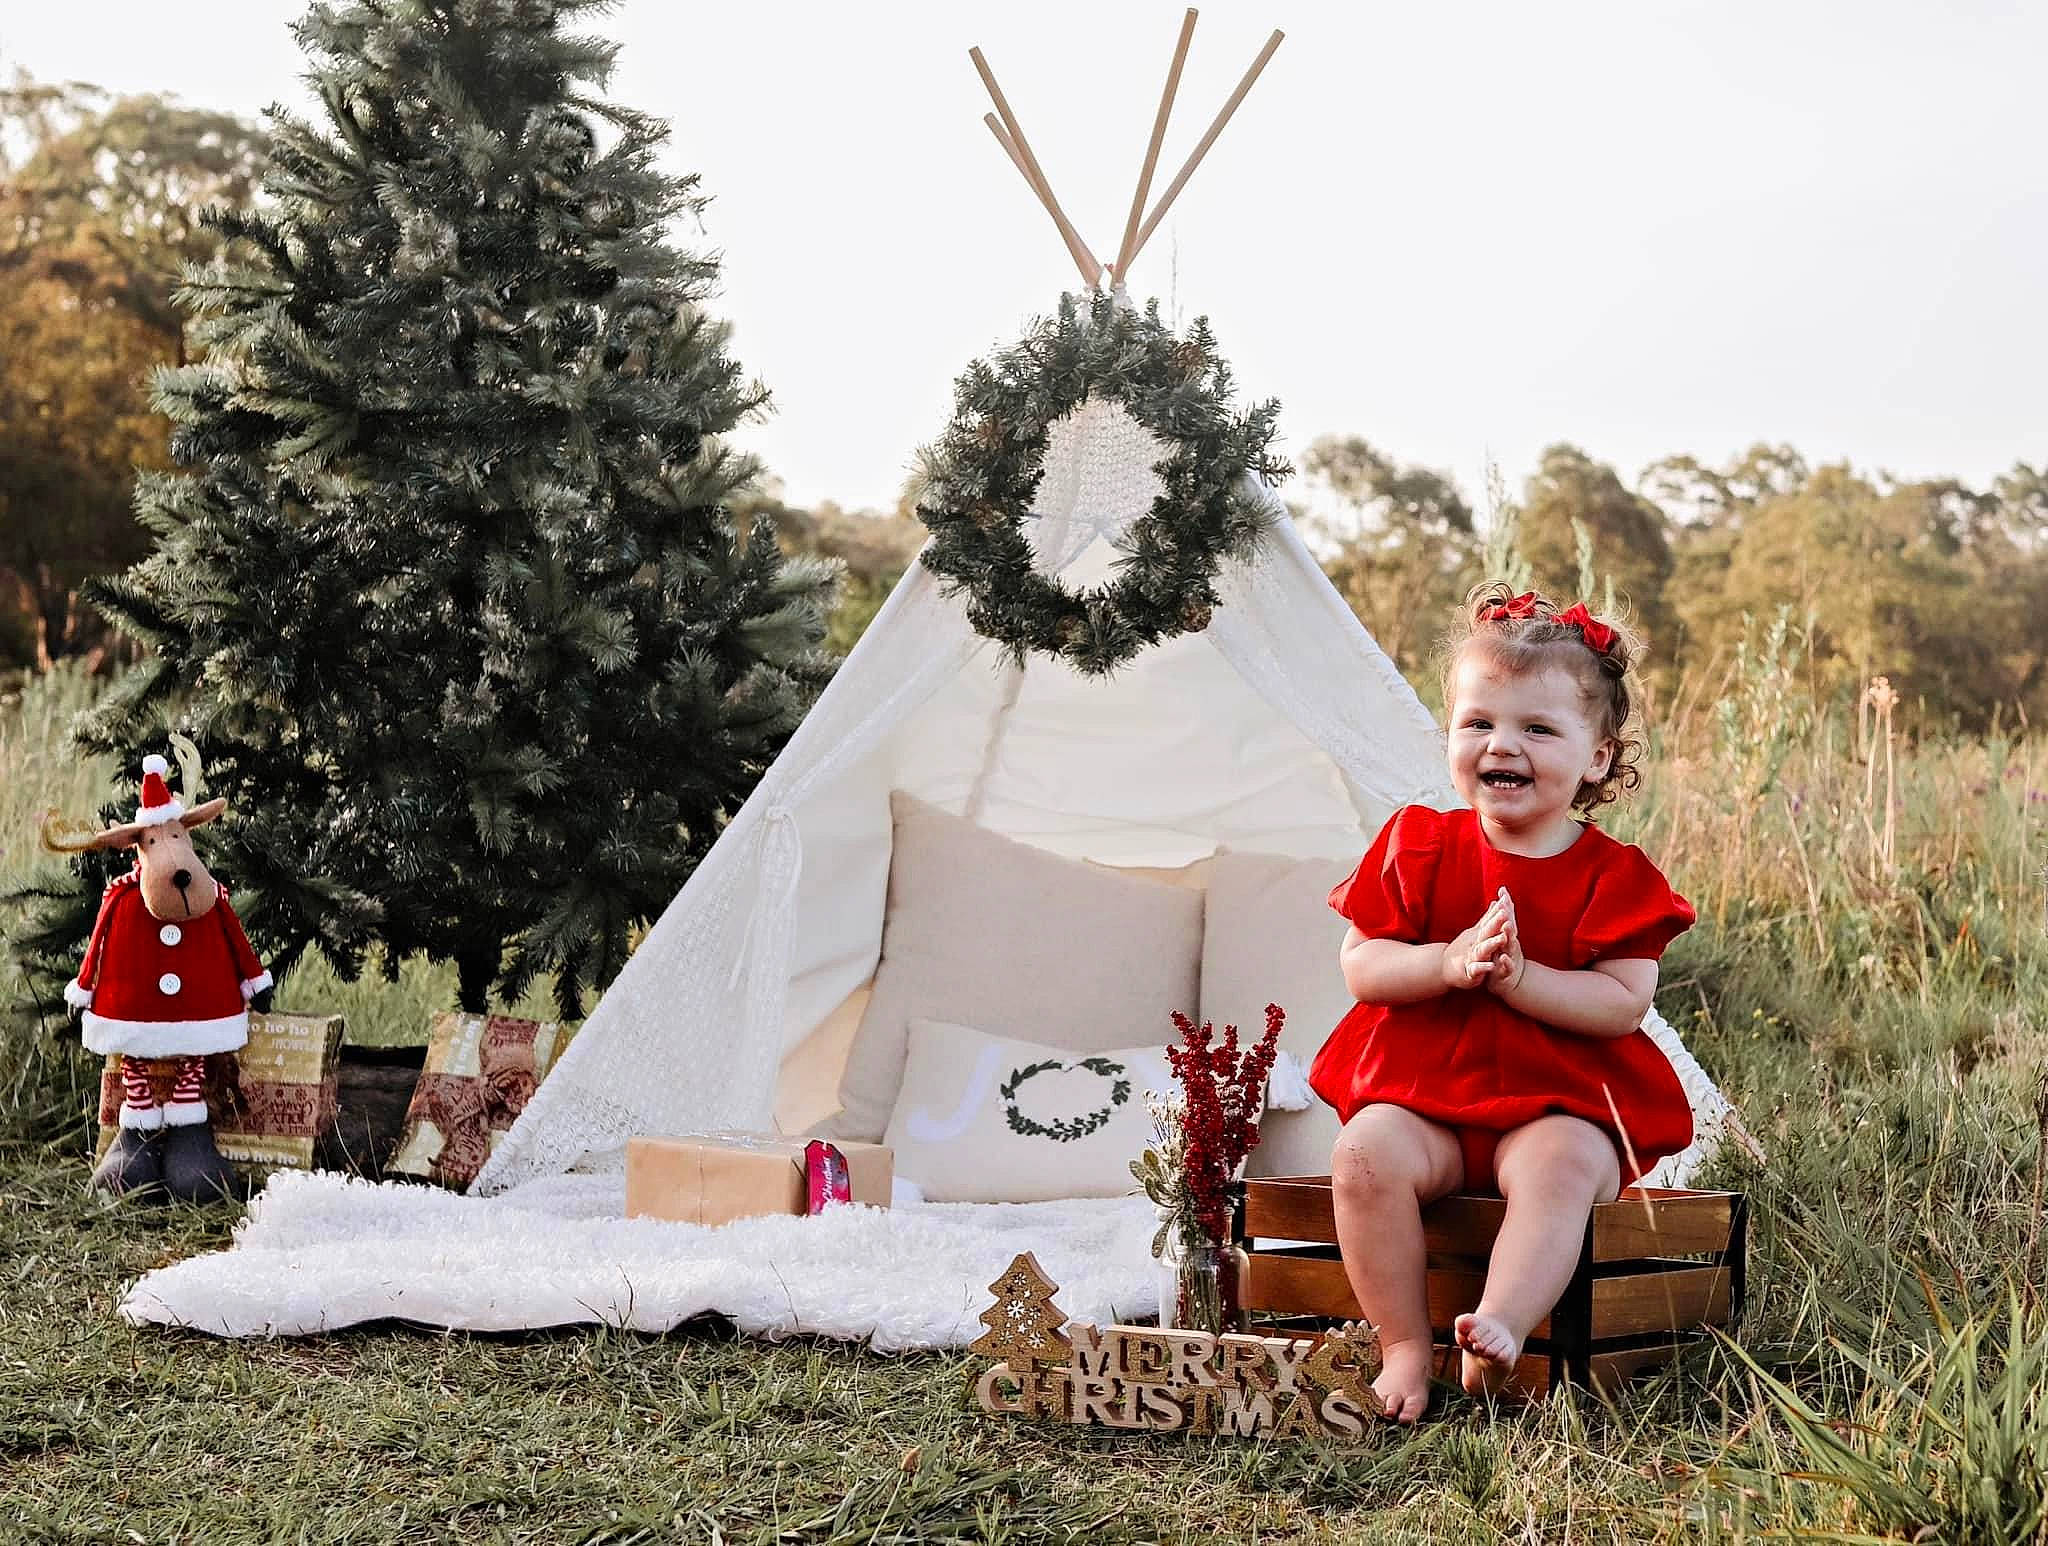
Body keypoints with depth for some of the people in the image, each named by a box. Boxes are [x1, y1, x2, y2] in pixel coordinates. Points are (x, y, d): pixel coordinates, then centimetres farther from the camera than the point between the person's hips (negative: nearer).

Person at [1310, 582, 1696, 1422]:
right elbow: (1359, 965, -1)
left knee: (1562, 1165, -34)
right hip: (1422, 1092, 2)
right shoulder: (1419, 847, 6)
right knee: (1366, 1153, -27)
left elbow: (1624, 1004, -10)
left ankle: (1499, 1327, -43)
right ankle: (1404, 1345, -22)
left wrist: (1519, 976, -23)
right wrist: (1450, 963, -19)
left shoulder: (1615, 876, 0)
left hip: (1562, 1103, -1)